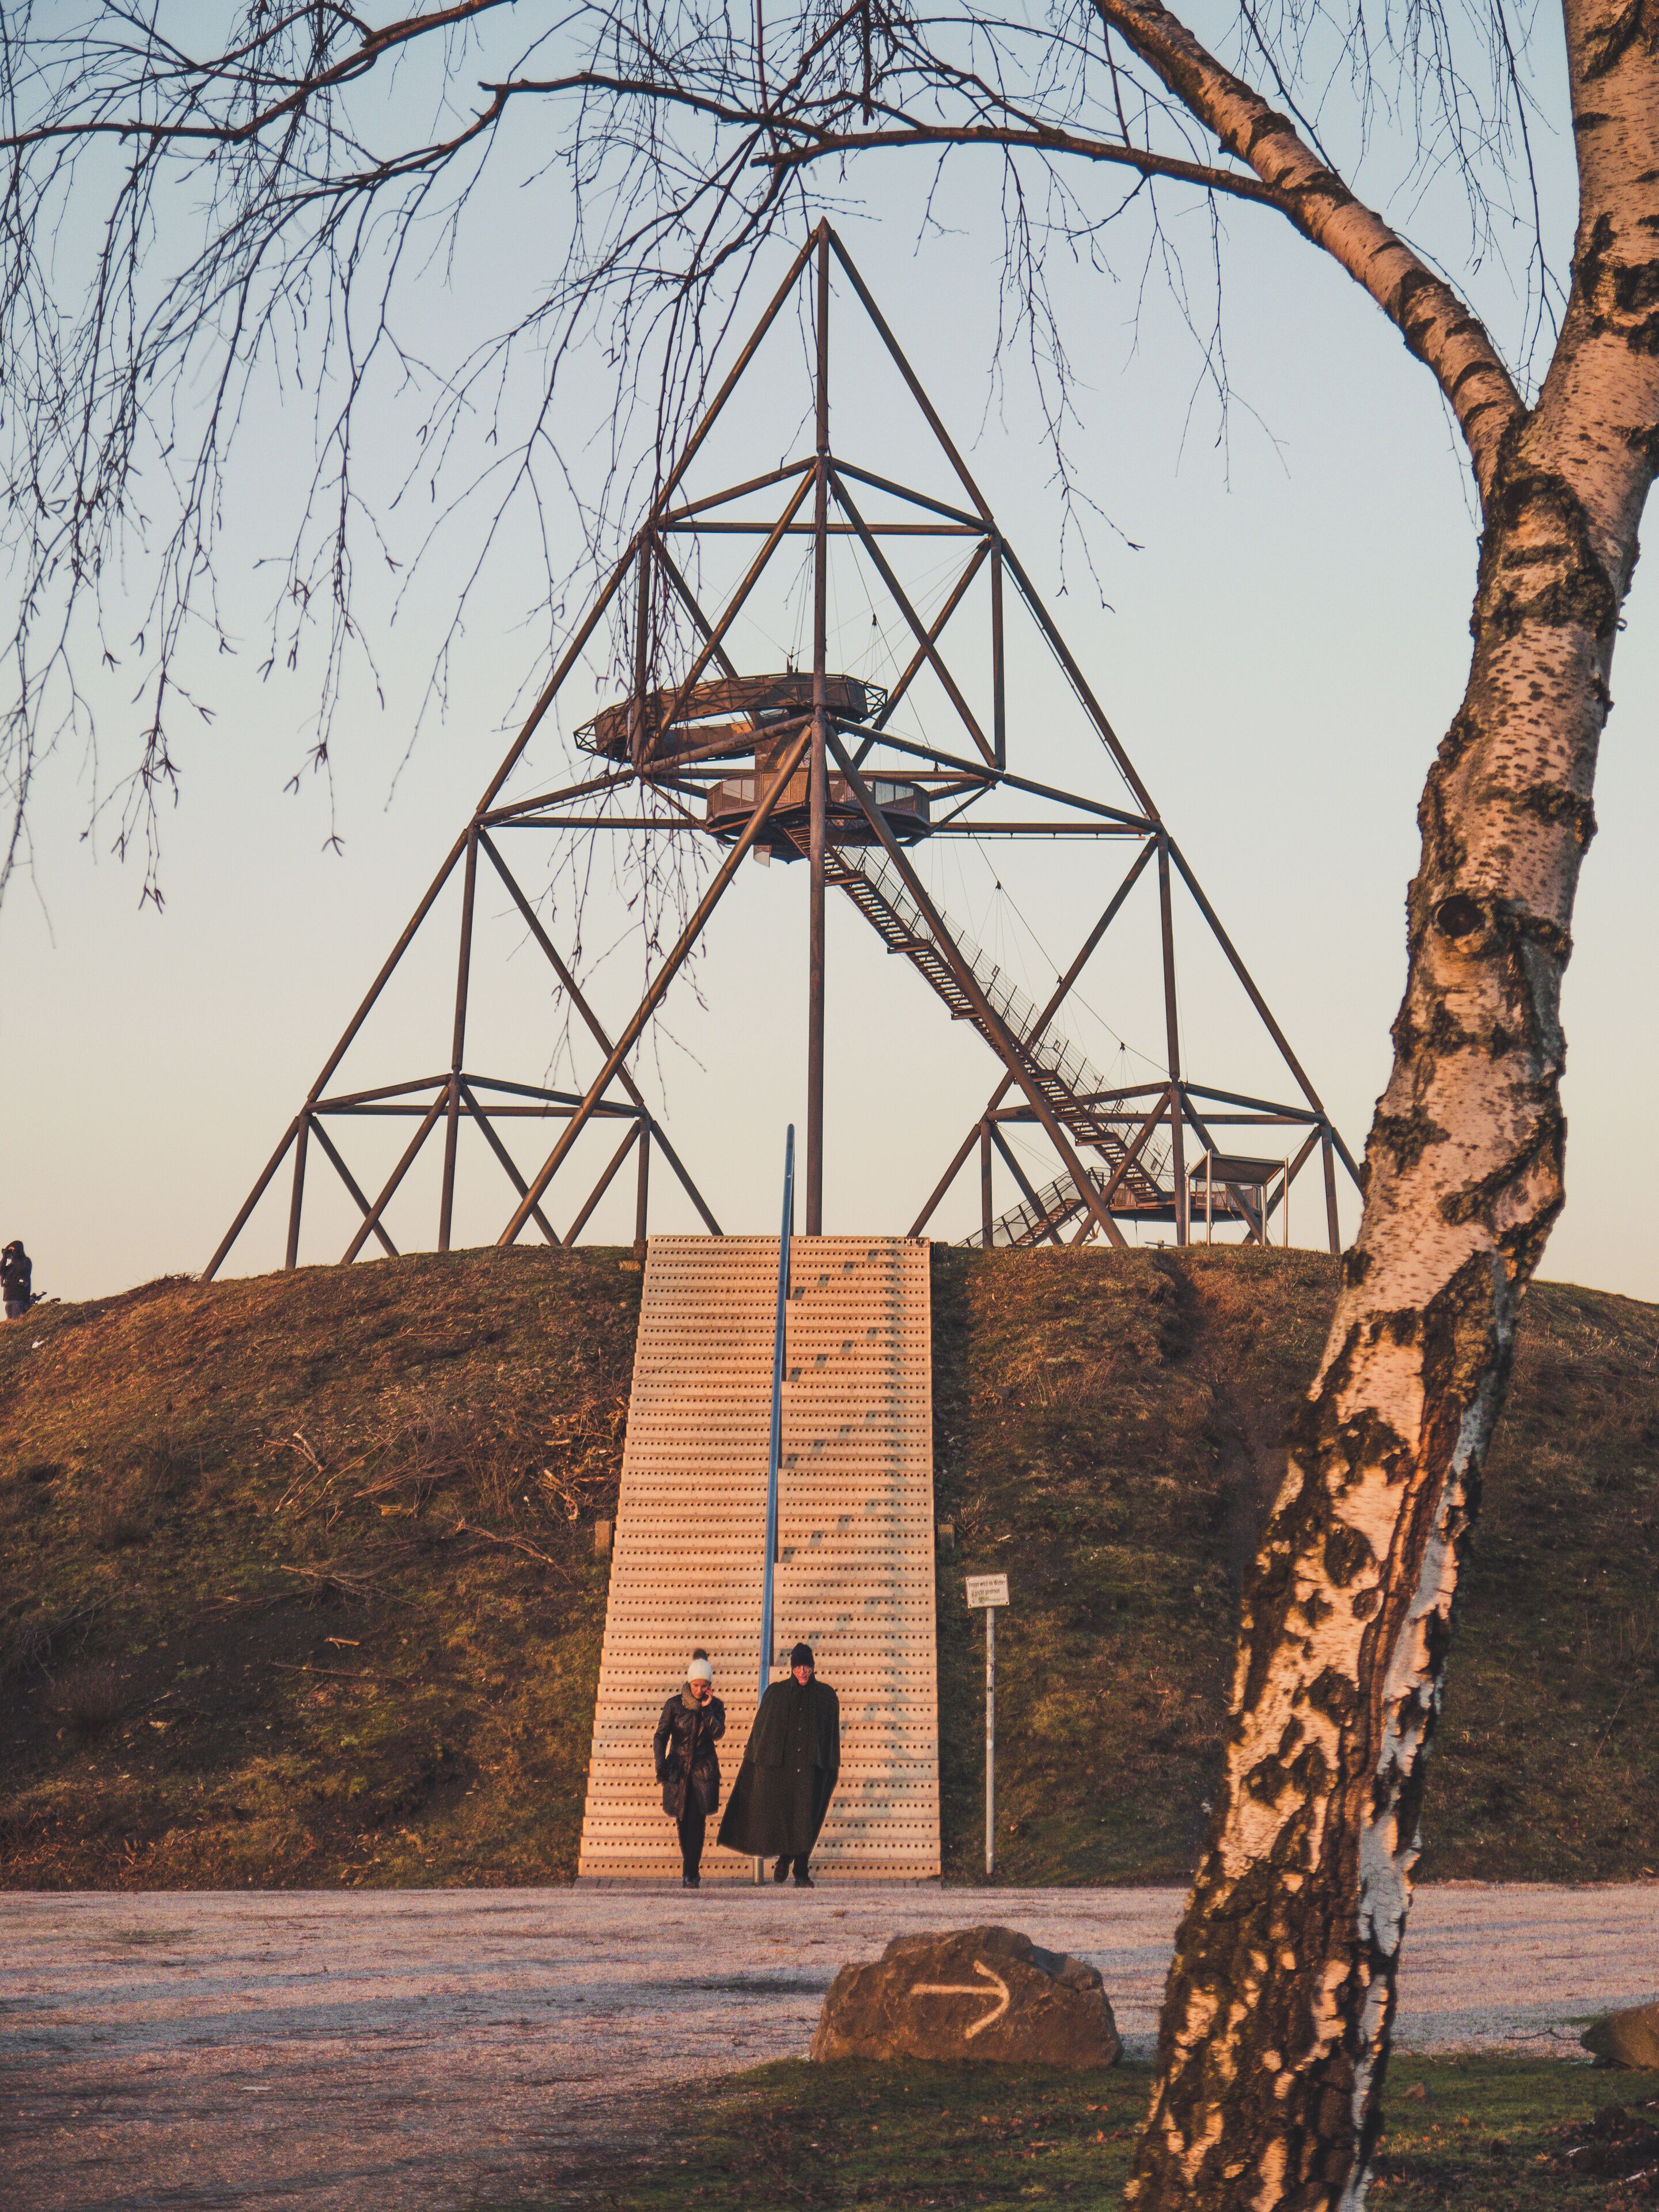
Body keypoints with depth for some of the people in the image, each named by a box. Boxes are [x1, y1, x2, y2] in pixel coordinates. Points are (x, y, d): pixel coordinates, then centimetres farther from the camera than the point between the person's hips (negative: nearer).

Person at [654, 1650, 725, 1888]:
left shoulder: (715, 1706, 3)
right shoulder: (674, 1704, -1)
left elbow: (718, 1734, -11)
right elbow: (661, 1736, -1)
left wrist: (706, 1708, -19)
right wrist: (660, 1764, -13)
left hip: (704, 1770, -1)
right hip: (678, 1768, 1)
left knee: (697, 1820, -11)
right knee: (683, 1822, 4)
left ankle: (690, 1873, -10)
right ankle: (691, 1871, 22)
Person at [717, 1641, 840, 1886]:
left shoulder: (826, 1696, 7)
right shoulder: (776, 1693, 6)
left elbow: (833, 1733, 9)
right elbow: (760, 1728, 7)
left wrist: (834, 1766, 6)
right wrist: (754, 1760, 3)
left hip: (811, 1767, 0)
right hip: (779, 1765, 0)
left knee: (806, 1819, -5)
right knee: (780, 1815, 1)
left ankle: (802, 1871, 1)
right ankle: (784, 1856, 28)